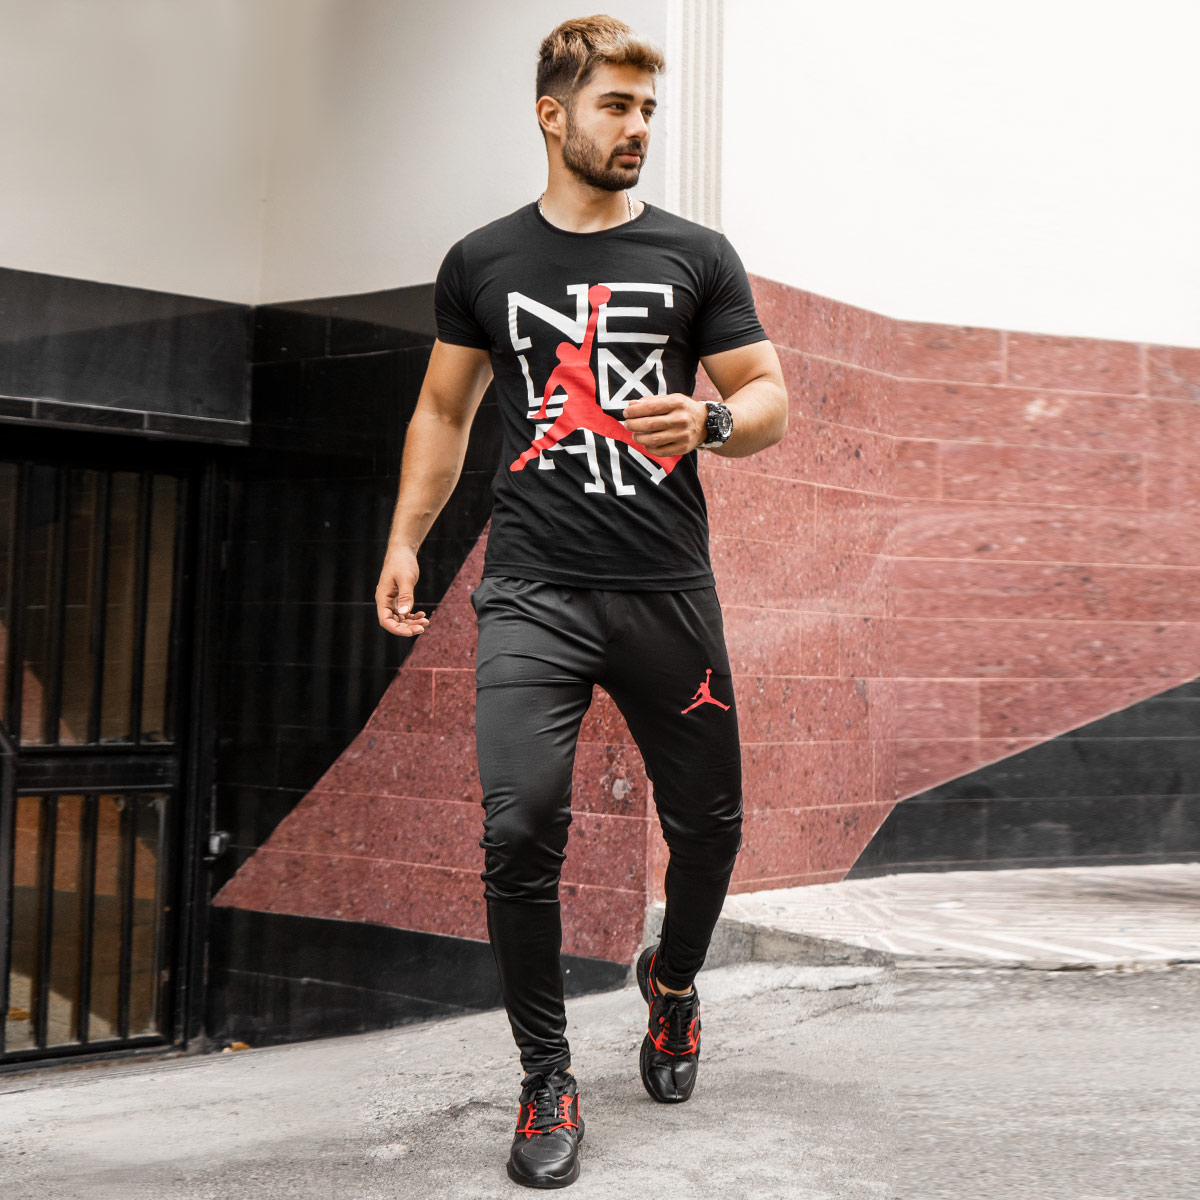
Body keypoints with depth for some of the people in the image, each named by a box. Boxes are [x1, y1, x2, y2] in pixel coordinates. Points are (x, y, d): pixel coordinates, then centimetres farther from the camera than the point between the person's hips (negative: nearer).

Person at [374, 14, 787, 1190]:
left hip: (668, 592, 1)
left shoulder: (695, 255, 6)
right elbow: (445, 408, 18)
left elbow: (771, 399, 7)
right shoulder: (484, 261, 9)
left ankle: (672, 984, 41)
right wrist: (404, 541, 10)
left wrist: (710, 421, -16)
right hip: (532, 593, -1)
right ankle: (547, 1080, 5)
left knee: (707, 822, 9)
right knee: (519, 829, -14)